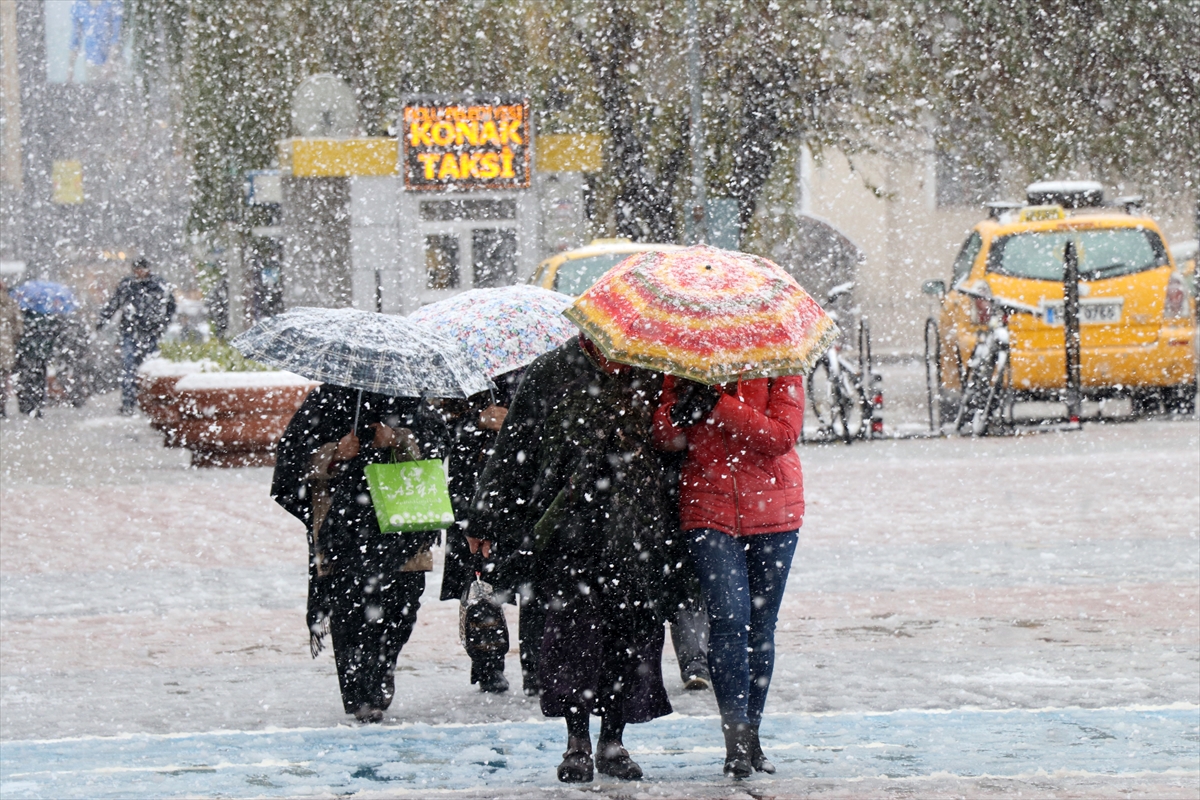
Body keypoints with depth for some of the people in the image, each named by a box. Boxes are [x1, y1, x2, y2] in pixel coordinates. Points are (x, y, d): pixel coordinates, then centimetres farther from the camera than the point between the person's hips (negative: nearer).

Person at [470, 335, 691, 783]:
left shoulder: (650, 377, 11)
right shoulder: (551, 374, 6)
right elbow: (512, 451, 8)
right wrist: (487, 522, 6)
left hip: (637, 528, 2)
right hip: (570, 525, -2)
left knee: (633, 633, 1)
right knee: (575, 625, -11)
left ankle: (613, 742, 14)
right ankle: (577, 743, -1)